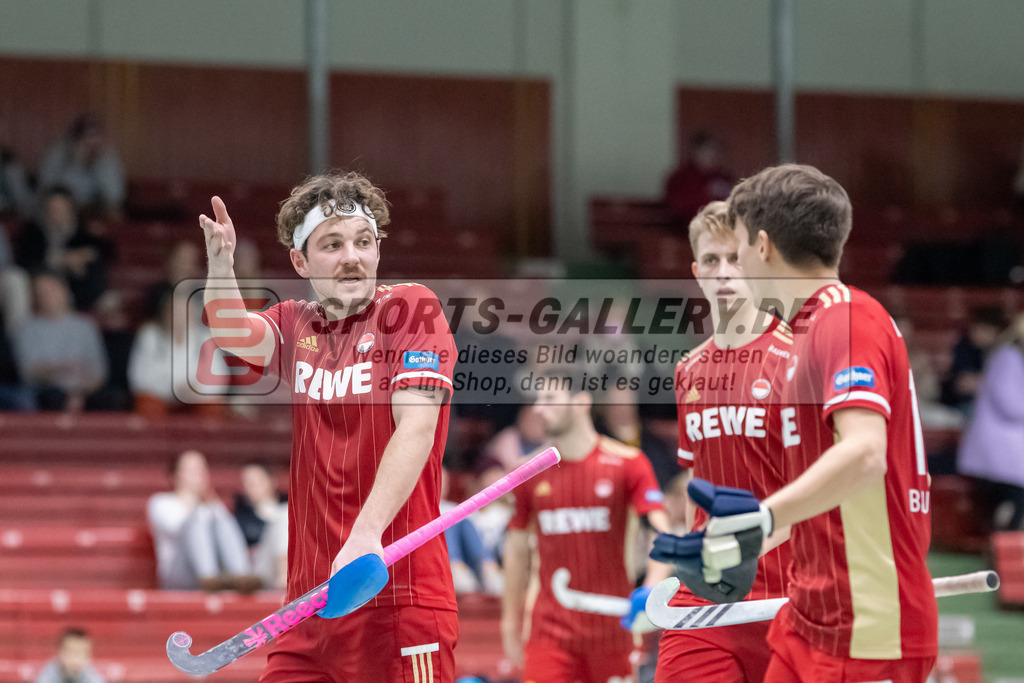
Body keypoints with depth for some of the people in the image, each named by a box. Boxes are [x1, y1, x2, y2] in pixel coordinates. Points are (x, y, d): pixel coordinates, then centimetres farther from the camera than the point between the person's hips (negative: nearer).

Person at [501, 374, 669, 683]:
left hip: (610, 630, -1)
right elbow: (517, 550, 14)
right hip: (550, 631, 1)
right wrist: (511, 625, 14)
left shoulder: (627, 463, -4)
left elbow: (662, 531, -13)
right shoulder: (531, 472, 5)